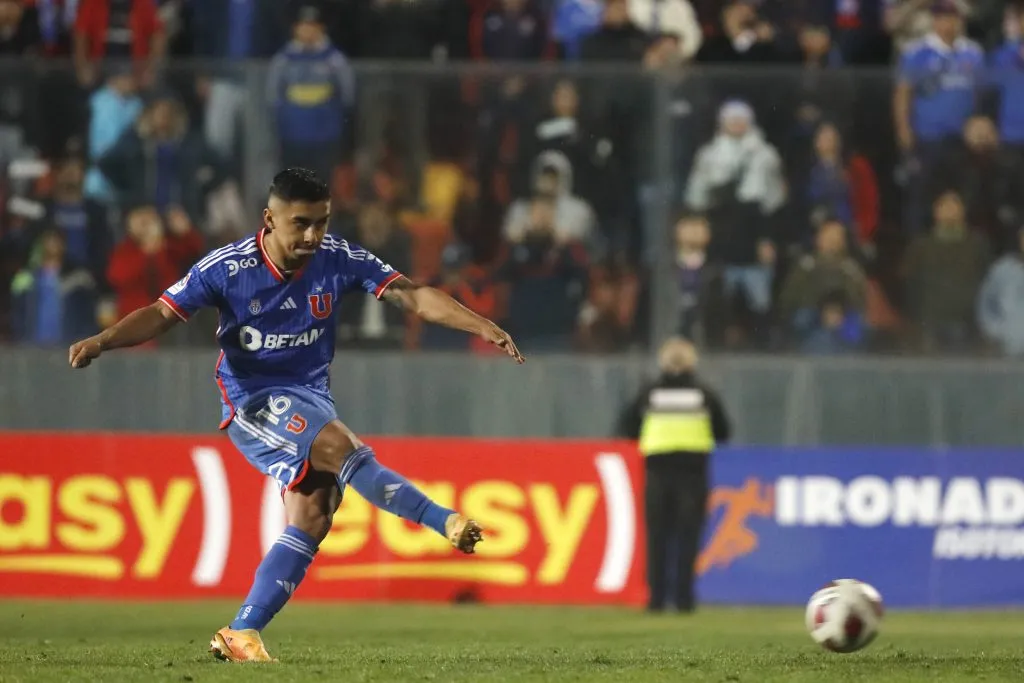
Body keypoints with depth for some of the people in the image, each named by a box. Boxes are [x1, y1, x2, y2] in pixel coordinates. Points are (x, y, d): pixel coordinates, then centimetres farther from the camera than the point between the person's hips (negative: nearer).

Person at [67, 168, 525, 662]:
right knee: (341, 447, -29)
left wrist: (482, 327, -19)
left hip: (312, 396, 5)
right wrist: (101, 342, -26)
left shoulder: (339, 260, -7)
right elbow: (161, 314, -10)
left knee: (312, 517, -6)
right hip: (252, 399, -5)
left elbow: (412, 296, -9)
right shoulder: (227, 268, -14)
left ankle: (242, 633, -2)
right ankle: (447, 522, -24)